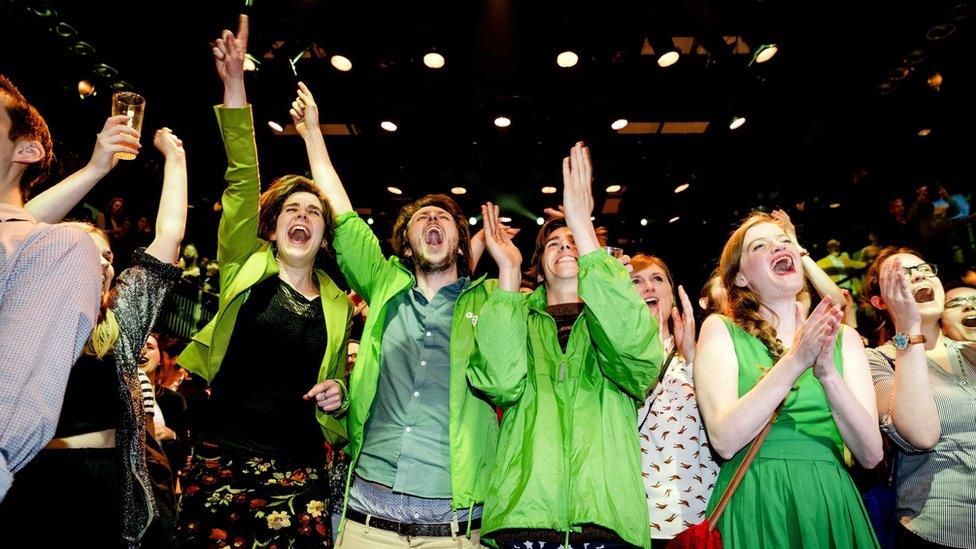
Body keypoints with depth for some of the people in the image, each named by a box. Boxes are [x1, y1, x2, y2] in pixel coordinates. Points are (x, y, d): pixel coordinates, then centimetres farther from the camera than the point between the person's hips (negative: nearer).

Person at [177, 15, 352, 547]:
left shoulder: (338, 305, 7)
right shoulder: (246, 268, 3)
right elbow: (242, 180, -8)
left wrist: (337, 395, -6)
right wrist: (234, 83, -15)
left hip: (298, 472, 2)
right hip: (221, 460, -1)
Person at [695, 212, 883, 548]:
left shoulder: (844, 337, 4)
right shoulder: (721, 329, -5)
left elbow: (871, 454, -4)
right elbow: (724, 440, -17)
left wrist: (828, 373, -19)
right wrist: (794, 361, -22)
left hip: (831, 506, 3)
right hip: (753, 507, -3)